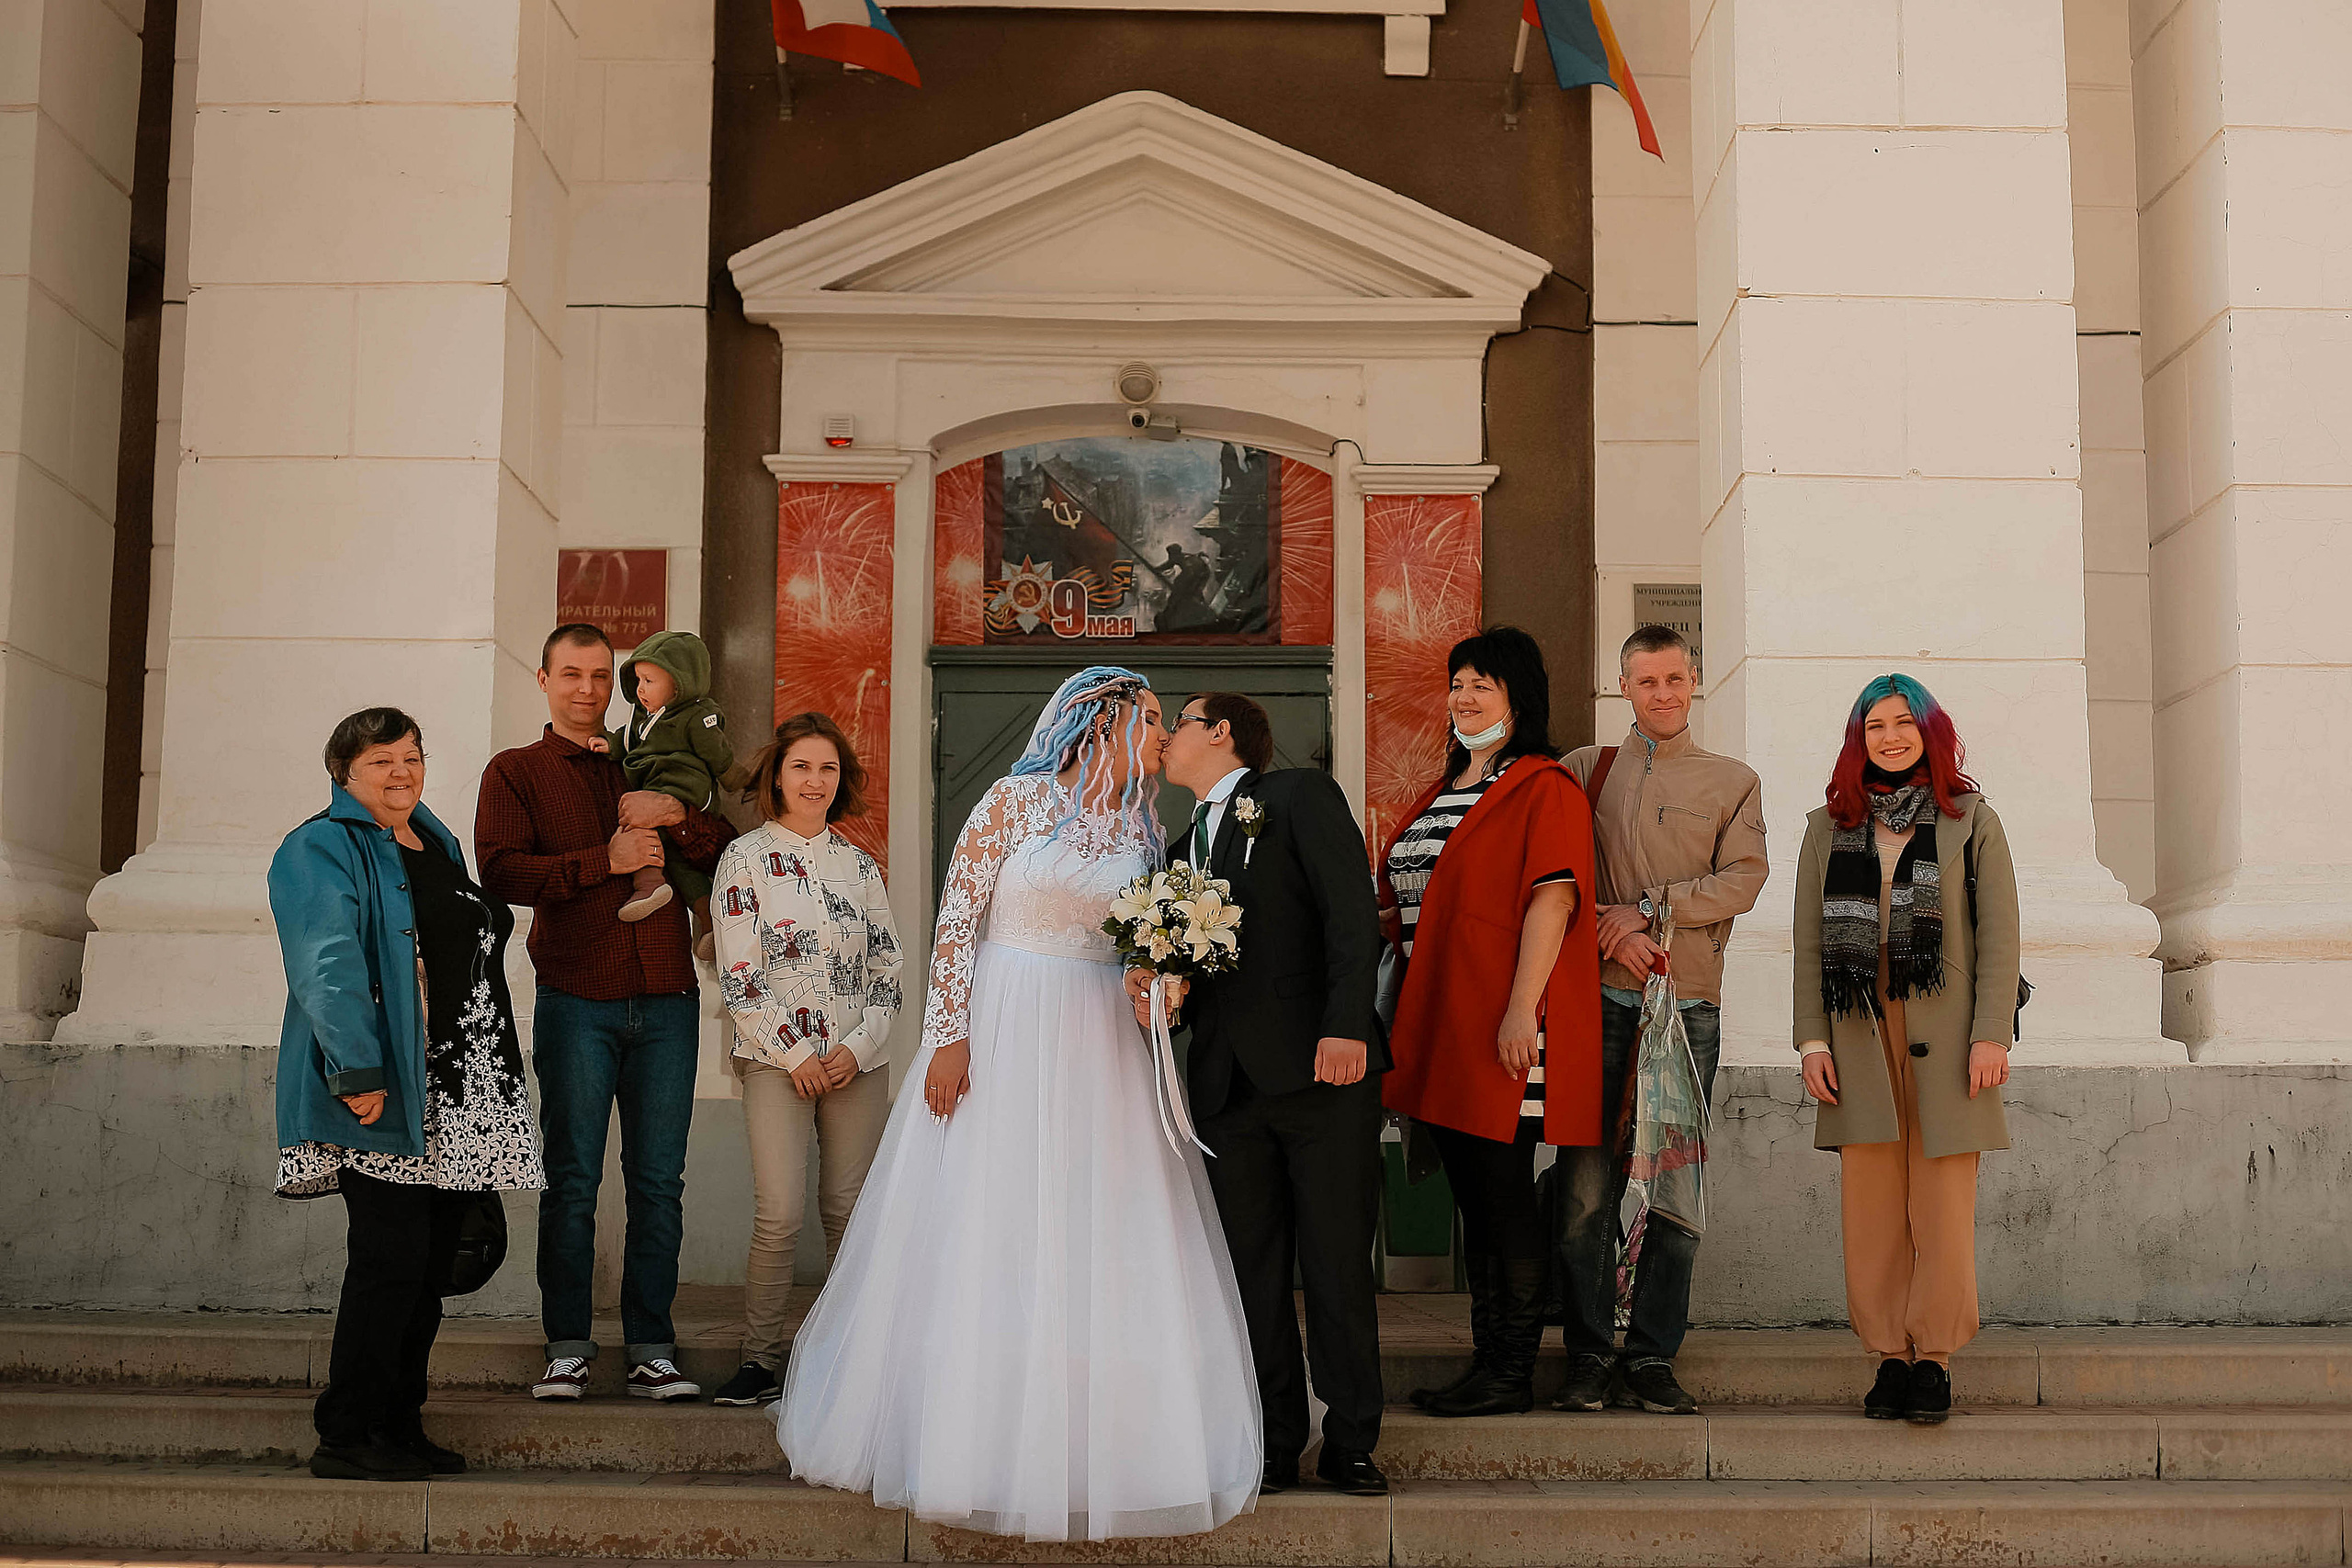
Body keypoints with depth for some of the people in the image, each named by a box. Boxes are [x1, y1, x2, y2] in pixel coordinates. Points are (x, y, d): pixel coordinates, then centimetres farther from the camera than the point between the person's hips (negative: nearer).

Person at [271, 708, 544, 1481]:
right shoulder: (322, 851, -6)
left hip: (454, 1099, 8)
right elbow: (327, 967, -17)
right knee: (392, 1258, -11)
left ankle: (399, 1426, 18)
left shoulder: (438, 844, 20)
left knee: (431, 1264, 10)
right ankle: (344, 1437, -2)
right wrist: (357, 1070, -26)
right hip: (383, 1095, -8)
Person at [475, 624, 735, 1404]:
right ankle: (567, 1350, 6)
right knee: (572, 1179, -3)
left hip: (665, 999, 2)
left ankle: (652, 1350, 6)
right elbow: (500, 871, -5)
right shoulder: (516, 771, 11)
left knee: (659, 1182, 1)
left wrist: (676, 816, -8)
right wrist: (606, 859, -11)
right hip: (577, 999, -2)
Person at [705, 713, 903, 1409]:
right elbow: (738, 974, -4)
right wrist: (794, 1054, -8)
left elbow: (889, 966, 11)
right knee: (780, 1216, -12)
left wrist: (858, 1048, -3)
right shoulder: (745, 857, 1)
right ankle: (759, 1359, -1)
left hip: (859, 1061, 3)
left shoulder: (859, 865, 12)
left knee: (849, 1209, 3)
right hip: (777, 1059, -3)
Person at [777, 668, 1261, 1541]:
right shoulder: (1016, 799, -5)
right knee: (986, 1241, 0)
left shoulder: (1143, 832, 10)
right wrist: (949, 1036, -15)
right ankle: (975, 1435, 14)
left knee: (1102, 1249, 3)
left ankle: (1093, 1444, 15)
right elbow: (958, 917, -8)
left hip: (1103, 1052, 5)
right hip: (1006, 1035, -4)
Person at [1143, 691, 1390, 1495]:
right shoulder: (1184, 849, 24)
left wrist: (1346, 1024, -19)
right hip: (1228, 1082, 6)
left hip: (1322, 1068, -6)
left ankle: (1351, 1443, 8)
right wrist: (1153, 984, -2)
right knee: (1252, 1270, 5)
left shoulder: (1301, 795, 4)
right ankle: (1275, 1442, 12)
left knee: (1338, 1263, -2)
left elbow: (1351, 909, -8)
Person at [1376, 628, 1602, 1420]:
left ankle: (1511, 1375, 5)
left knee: (1506, 1197, -3)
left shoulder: (1544, 788, -8)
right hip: (1441, 1027, 9)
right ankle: (1487, 1360, 19)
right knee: (1472, 1197, 12)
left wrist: (1521, 1008, -23)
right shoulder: (1443, 791, 19)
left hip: (1505, 1032, -9)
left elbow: (1552, 898, -17)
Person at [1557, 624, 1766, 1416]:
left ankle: (1652, 1360, 7)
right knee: (1585, 1186, -6)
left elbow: (1741, 881, 0)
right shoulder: (1585, 770, 15)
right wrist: (1612, 931, -10)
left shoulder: (1733, 781, 14)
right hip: (1600, 999, 0)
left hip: (1689, 1004, 1)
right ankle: (1589, 1357, 2)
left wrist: (1646, 908, -9)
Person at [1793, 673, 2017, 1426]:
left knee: (1943, 1208, -4)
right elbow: (1809, 942, 11)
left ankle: (1933, 1360, 4)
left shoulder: (1972, 822, 8)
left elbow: (1999, 935, 3)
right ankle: (1890, 1357, 7)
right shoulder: (1827, 828, 13)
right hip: (1860, 1039, 2)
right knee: (1870, 1204, 0)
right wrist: (1811, 1039, 2)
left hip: (1944, 1038, -2)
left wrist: (1992, 1034, -7)